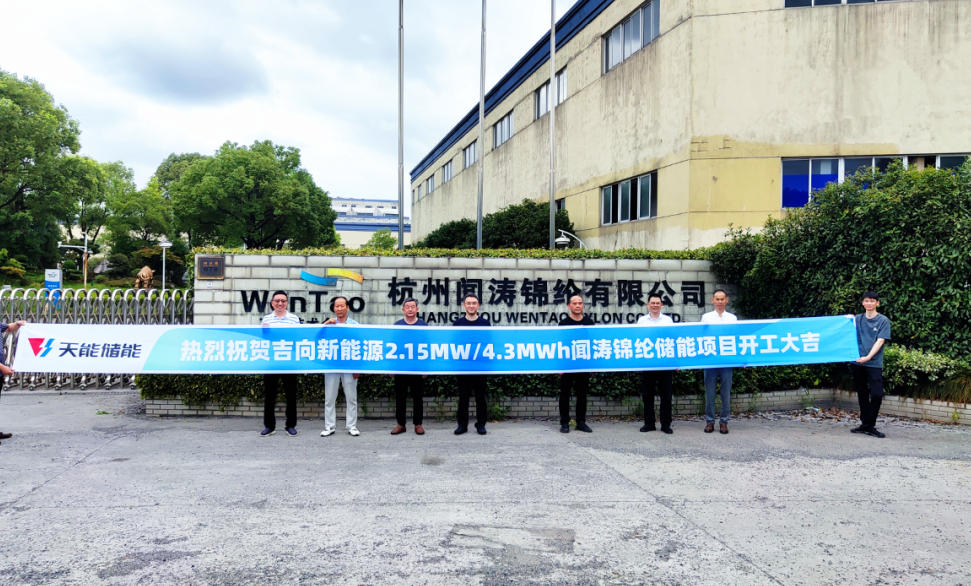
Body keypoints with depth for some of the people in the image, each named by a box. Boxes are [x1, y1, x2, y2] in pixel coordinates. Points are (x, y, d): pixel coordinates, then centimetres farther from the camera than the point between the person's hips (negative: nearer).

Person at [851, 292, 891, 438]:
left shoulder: (883, 320, 2)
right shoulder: (856, 319, 10)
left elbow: (880, 341, -7)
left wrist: (868, 357, -18)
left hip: (874, 363, -3)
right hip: (857, 362, 3)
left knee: (877, 394, -10)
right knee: (862, 394, 10)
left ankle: (870, 425, -1)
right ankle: (864, 424, 19)